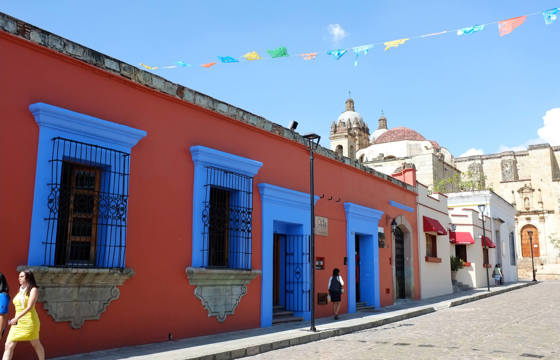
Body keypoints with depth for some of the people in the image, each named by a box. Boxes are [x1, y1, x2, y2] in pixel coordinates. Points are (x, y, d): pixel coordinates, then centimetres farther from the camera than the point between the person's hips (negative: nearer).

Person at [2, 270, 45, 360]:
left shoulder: (33, 290, -6)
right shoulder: (20, 291, 15)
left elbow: (29, 307, -17)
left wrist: (16, 318, -27)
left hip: (29, 321, -6)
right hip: (17, 322, 6)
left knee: (36, 344, 8)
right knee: (9, 346, -7)